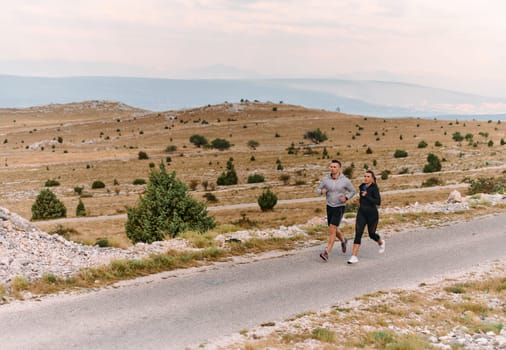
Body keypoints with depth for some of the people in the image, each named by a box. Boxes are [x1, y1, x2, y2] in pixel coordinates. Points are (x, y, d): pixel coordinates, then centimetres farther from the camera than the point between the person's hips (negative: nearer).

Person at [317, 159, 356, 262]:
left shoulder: (345, 180, -14)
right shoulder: (326, 179, -6)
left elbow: (353, 191, 2)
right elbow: (318, 190, 5)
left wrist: (346, 198, -19)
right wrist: (322, 191, -20)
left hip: (340, 207, -4)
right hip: (330, 207, 5)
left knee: (332, 229, -16)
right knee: (334, 230, 17)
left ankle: (326, 253, -15)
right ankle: (343, 240, 50)